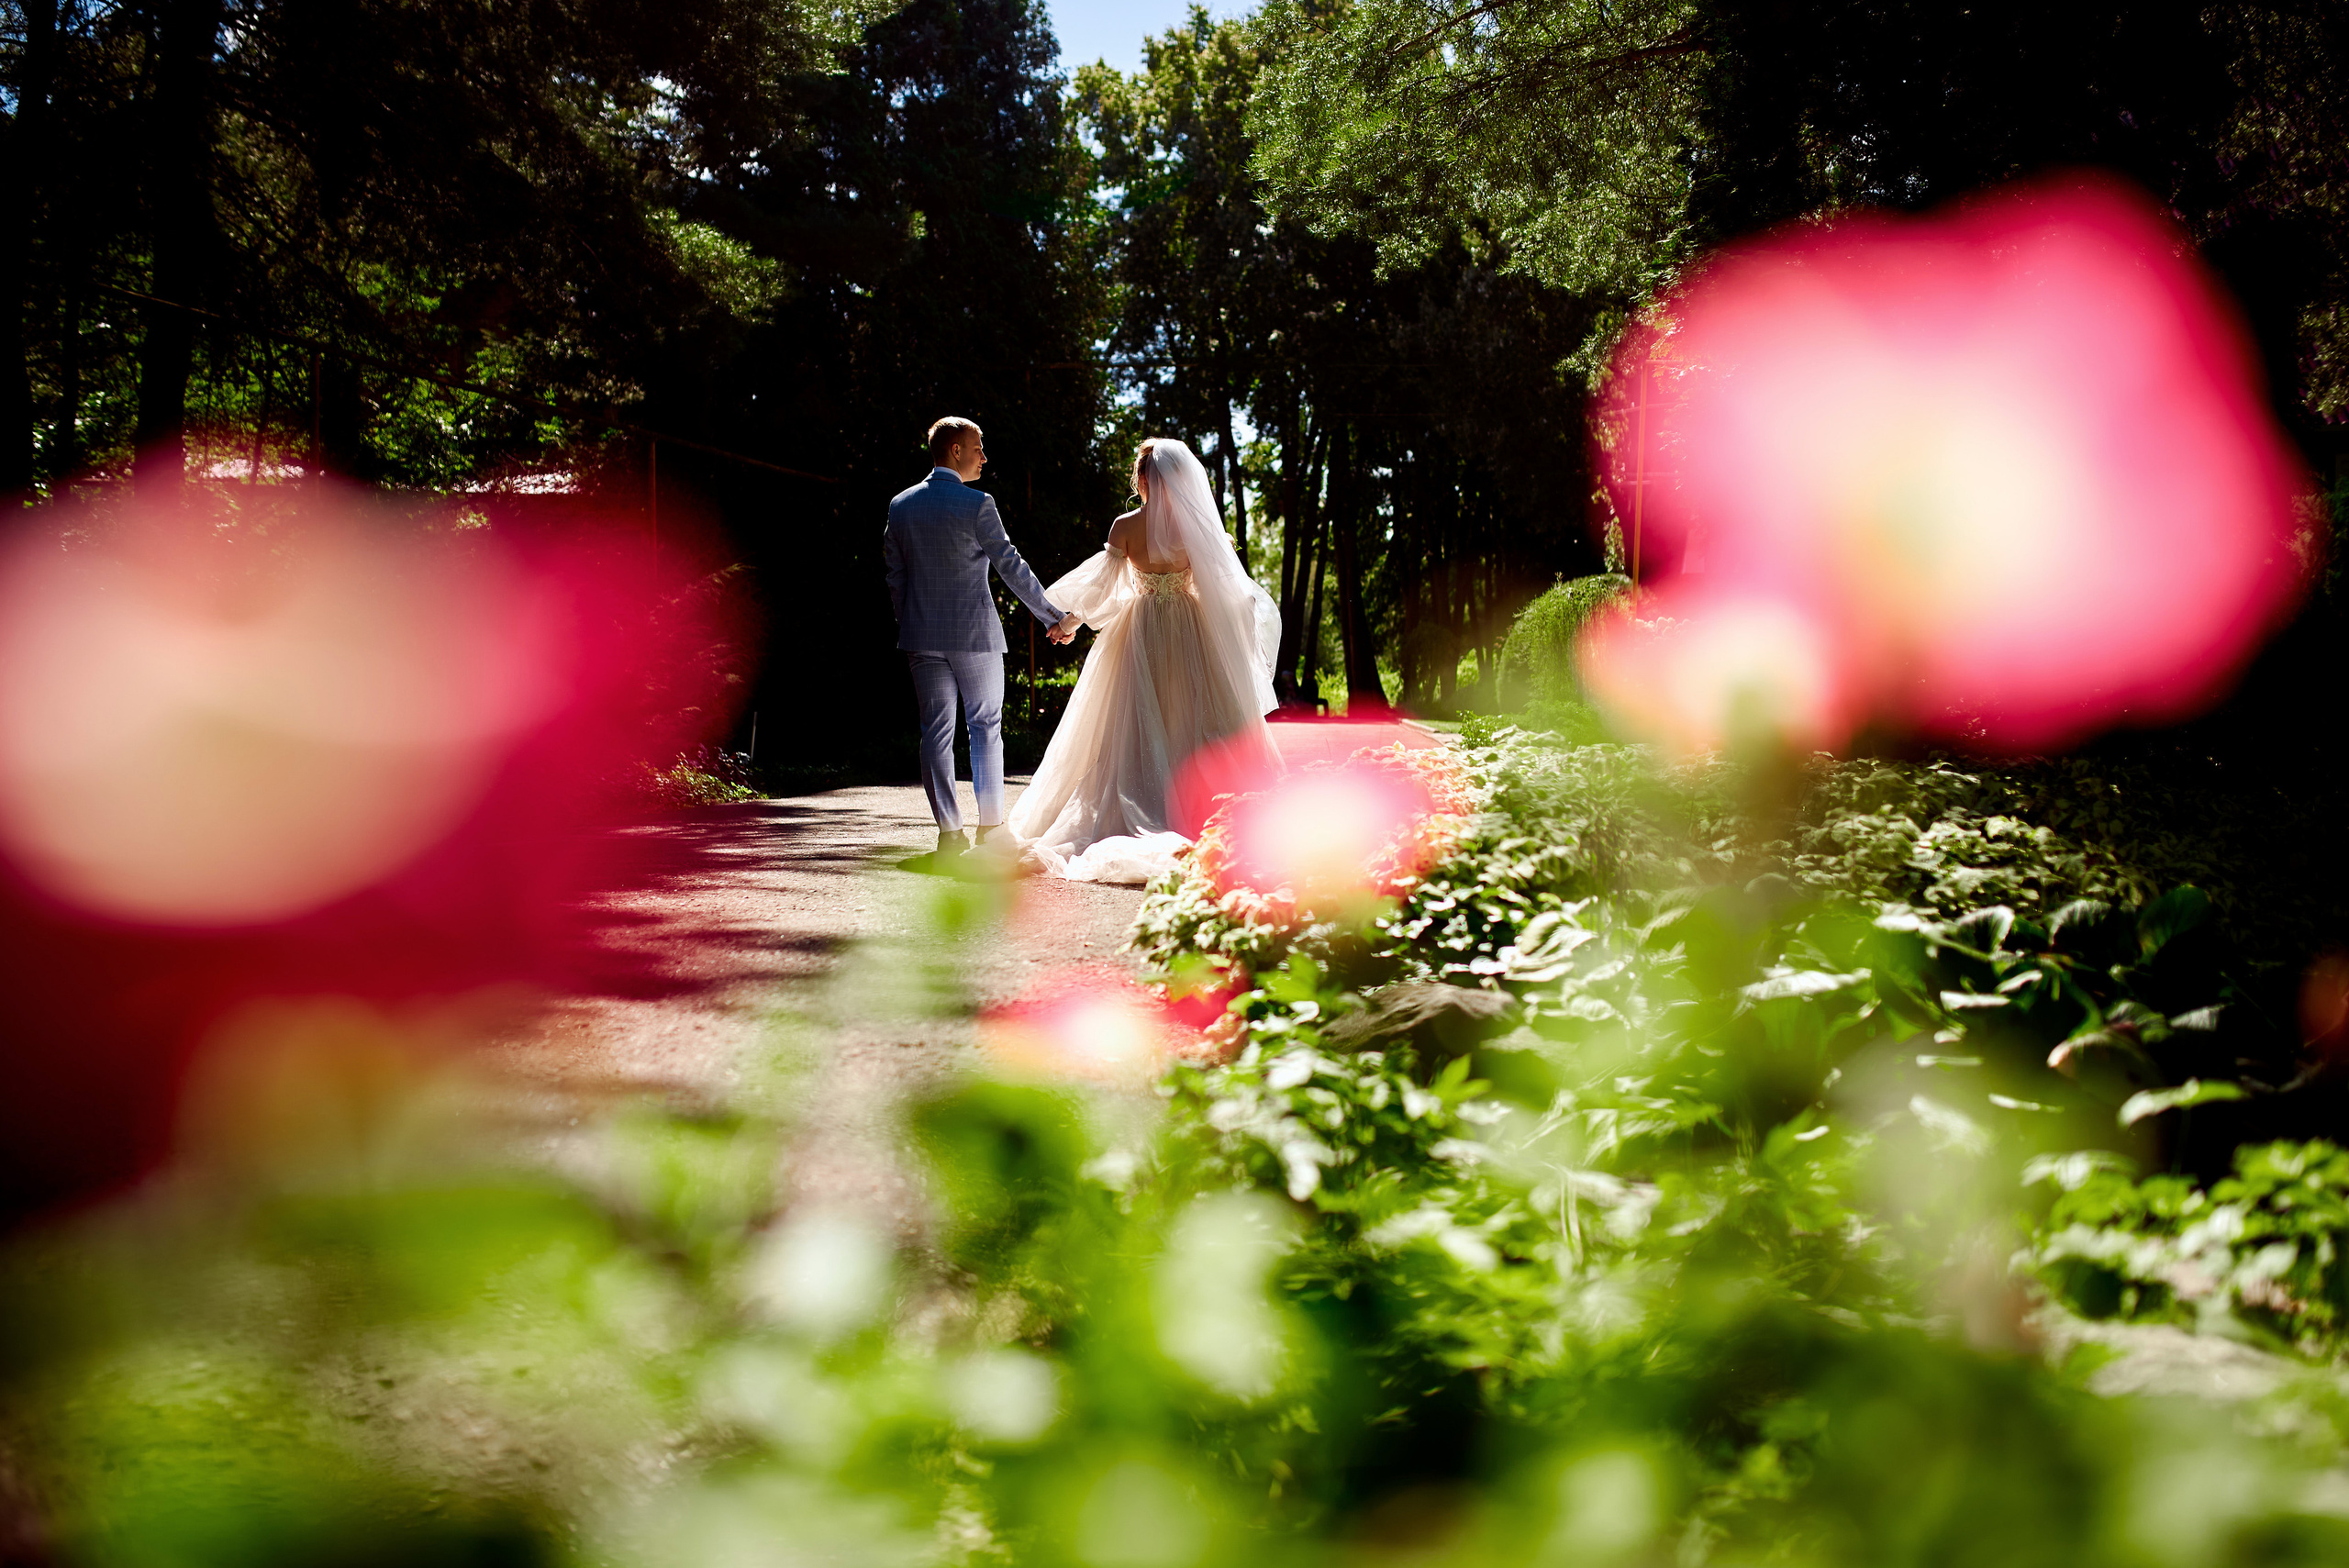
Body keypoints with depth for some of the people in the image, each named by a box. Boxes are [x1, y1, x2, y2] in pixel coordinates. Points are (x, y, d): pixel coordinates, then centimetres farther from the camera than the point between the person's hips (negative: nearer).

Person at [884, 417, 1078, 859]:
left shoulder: (900, 506, 5)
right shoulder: (976, 505, -10)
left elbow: (894, 576, 9)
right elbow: (1012, 568, -10)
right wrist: (1056, 618, -3)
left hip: (922, 637, 4)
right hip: (975, 636, -4)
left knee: (936, 732, 5)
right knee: (986, 727, 7)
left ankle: (949, 831, 2)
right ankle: (991, 826, 8)